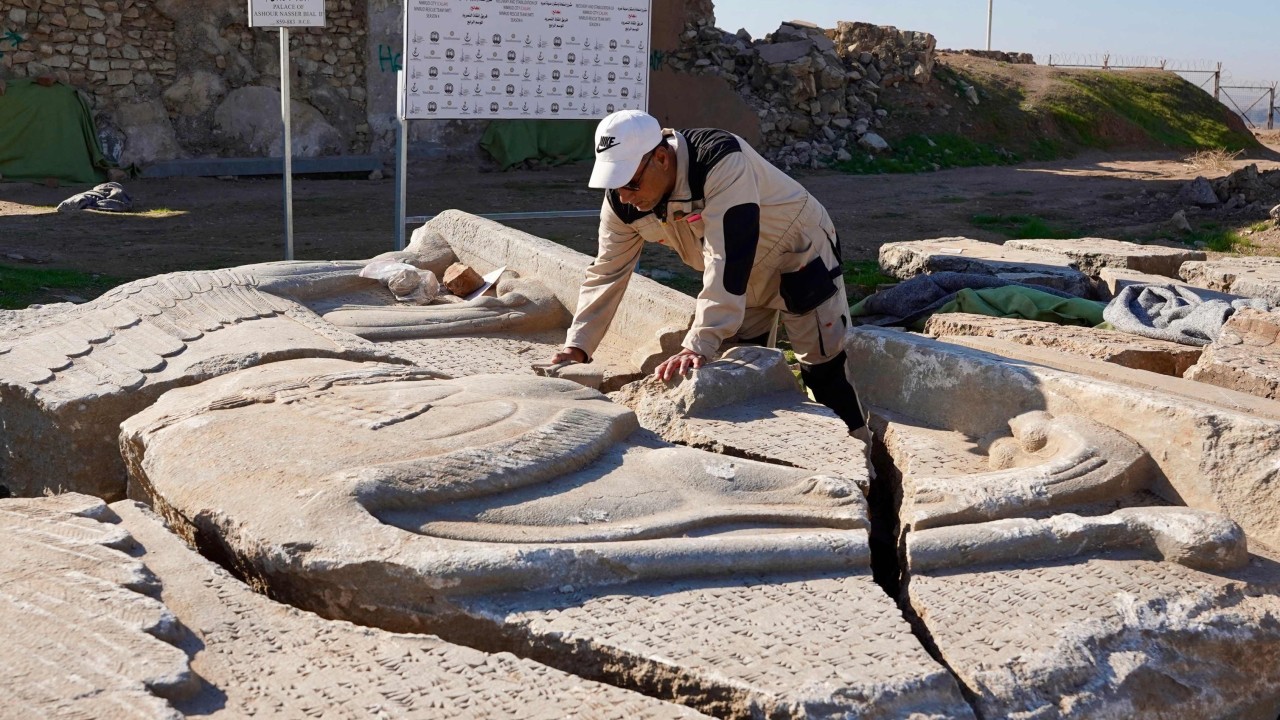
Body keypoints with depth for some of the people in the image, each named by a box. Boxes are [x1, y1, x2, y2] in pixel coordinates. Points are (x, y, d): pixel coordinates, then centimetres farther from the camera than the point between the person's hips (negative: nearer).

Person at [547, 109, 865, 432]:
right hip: (741, 277, 6)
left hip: (799, 257, -6)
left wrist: (698, 346, -50)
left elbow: (727, 262, -46)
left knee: (825, 372, -2)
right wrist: (578, 345, -18)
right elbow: (606, 273, -9)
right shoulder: (623, 201, -18)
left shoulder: (721, 161, -40)